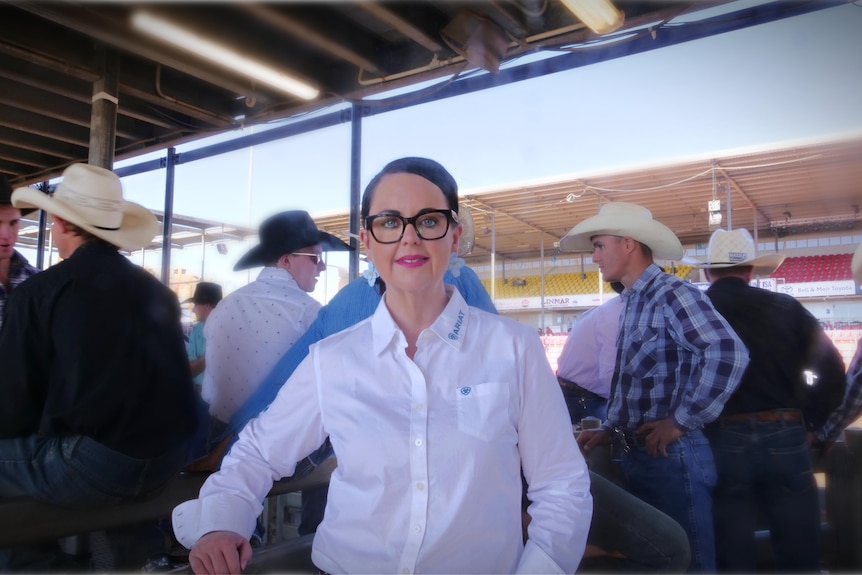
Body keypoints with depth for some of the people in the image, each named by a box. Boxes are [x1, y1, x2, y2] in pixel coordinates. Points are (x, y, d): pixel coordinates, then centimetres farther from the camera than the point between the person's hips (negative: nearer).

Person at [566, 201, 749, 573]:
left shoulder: (671, 294, -13)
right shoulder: (631, 304, 13)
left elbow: (729, 354, -27)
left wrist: (682, 422, -21)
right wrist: (610, 429, 9)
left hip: (672, 456, -8)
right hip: (636, 457, 9)